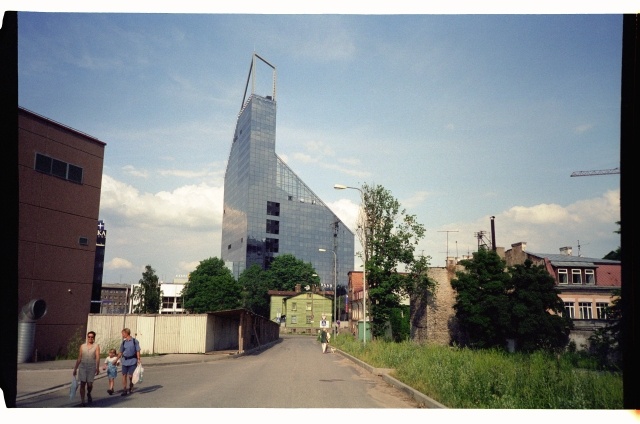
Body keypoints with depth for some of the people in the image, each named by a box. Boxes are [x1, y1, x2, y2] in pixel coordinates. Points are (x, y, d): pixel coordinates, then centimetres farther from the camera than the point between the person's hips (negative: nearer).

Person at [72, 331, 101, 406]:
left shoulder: (96, 346, -1)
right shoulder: (82, 346, 7)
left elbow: (97, 357, -11)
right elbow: (79, 358, 11)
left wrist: (97, 368, -22)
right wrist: (75, 369, 9)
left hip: (91, 367, -2)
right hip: (82, 367, 2)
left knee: (90, 384, -1)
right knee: (82, 384, -2)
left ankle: (89, 394, 32)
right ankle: (82, 401, 7)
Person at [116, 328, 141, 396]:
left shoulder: (135, 341, -4)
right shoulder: (123, 342, 7)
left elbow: (137, 351, -2)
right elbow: (121, 352, 15)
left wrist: (138, 359, -9)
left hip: (132, 361, -4)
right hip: (125, 361, 4)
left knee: (130, 376, -1)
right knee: (124, 375, 1)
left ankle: (131, 386, 27)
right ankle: (124, 390, 8)